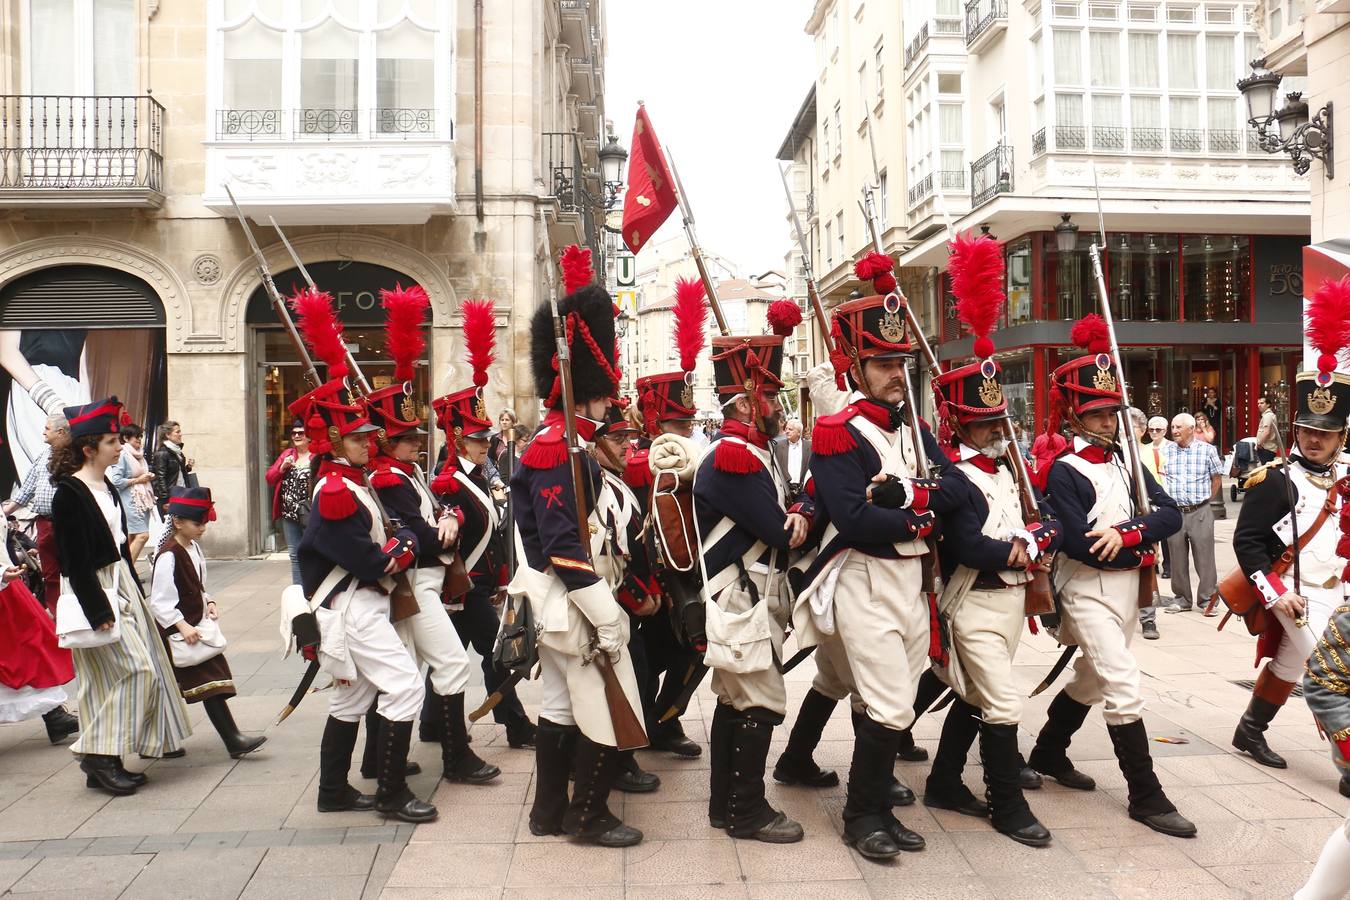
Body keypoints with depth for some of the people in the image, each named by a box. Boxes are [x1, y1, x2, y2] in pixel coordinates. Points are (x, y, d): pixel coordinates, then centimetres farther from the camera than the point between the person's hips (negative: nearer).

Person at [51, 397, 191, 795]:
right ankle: (99, 755, -1)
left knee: (145, 667, 11)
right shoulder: (69, 494, -16)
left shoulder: (105, 486, 11)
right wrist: (98, 612, -19)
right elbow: (76, 562, -18)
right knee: (134, 669, -10)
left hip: (122, 583, 9)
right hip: (96, 592, -9)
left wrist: (134, 591, 19)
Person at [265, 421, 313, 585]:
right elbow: (270, 479, 12)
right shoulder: (287, 454, 12)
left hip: (310, 515, -6)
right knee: (295, 556, 13)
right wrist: (283, 467, -6)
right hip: (289, 515, 6)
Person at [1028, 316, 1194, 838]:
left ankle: (1047, 754, 38)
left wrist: (1124, 532, -20)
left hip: (1127, 586, 8)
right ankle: (1146, 796, -1)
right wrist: (1140, 531, -11)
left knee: (1091, 679, 20)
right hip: (1088, 590, -8)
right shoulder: (1062, 470, -13)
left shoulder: (1124, 463, 10)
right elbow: (1080, 543, -22)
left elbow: (1170, 514, -1)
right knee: (1124, 688, -10)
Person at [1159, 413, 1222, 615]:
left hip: (1200, 513, -2)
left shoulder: (1207, 450, -1)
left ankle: (1207, 598, 10)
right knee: (1177, 557, 7)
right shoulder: (1166, 451, 3)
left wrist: (1205, 500, 6)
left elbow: (1217, 478, 8)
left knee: (1204, 557, 0)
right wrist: (1168, 500, 3)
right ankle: (1182, 598, 18)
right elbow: (1160, 477, 9)